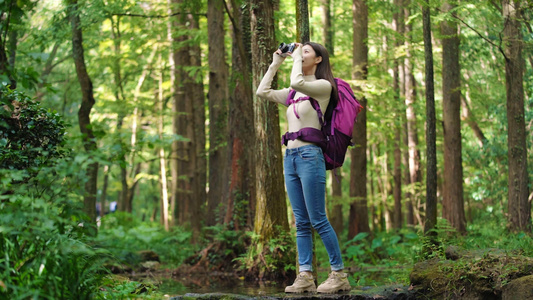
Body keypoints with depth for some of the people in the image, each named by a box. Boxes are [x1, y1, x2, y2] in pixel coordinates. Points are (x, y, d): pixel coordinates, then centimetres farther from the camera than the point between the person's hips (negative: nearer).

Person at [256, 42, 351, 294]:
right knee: (301, 222, 4)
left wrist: (296, 57, -7)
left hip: (310, 155, -8)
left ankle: (339, 274, -2)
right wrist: (276, 63, 18)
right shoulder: (294, 93, 19)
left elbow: (297, 83, -22)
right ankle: (305, 276, 4)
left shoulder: (323, 86, -3)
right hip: (290, 157, 8)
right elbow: (262, 92, 20)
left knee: (318, 220, -8)